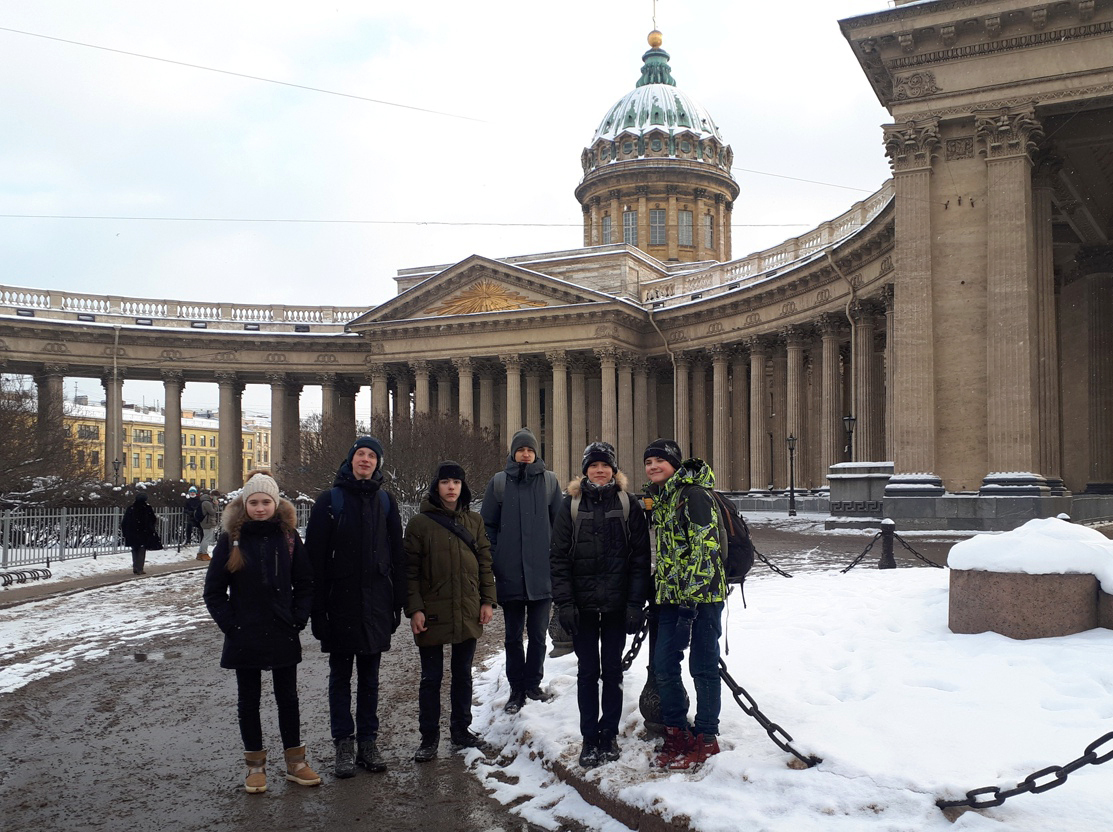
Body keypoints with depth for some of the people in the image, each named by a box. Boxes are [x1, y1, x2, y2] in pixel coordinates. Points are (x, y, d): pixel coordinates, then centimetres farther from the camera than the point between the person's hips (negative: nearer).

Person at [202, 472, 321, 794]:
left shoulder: (288, 537, 0)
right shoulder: (231, 540, -4)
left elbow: (305, 583, 6)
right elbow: (214, 590, -1)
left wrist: (298, 619, -3)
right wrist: (230, 625, -8)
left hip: (284, 636, 1)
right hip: (245, 637, -1)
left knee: (288, 698, 11)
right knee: (249, 701, 9)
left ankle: (295, 762, 22)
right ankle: (255, 765, 22)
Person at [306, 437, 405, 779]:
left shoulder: (385, 501, 6)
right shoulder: (330, 500, -2)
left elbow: (397, 554, 8)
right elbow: (315, 555, -5)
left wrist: (397, 602, 4)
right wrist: (317, 607, -10)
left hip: (376, 604, 2)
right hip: (340, 603, -2)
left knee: (370, 676, 11)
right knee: (340, 676, 7)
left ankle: (368, 741, 20)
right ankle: (344, 744, 15)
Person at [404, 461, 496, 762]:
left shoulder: (474, 522, 7)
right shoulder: (420, 523, -4)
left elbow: (485, 563, 10)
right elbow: (411, 570, -5)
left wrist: (488, 601, 3)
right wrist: (414, 608, -11)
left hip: (468, 613, 3)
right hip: (432, 614, -3)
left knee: (463, 675, 15)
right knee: (431, 678, 5)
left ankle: (461, 730, 28)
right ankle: (429, 737, 16)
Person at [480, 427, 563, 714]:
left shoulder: (549, 481, 4)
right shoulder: (499, 482, 3)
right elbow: (487, 525, 6)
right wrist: (492, 561, -1)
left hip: (541, 572, 0)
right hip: (510, 573, 0)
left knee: (538, 634, 8)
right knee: (513, 635, 8)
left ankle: (533, 684, 23)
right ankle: (517, 689, 19)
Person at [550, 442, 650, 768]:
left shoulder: (628, 505, 1)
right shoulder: (571, 505, 2)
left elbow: (640, 557, -1)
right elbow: (559, 557, 0)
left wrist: (636, 603, -8)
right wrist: (564, 603, -8)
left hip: (617, 604, 0)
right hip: (582, 604, 0)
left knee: (612, 671, 9)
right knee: (588, 671, 6)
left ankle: (609, 735, 22)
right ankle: (589, 738, 17)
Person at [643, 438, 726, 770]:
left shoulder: (694, 494, -12)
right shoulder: (658, 499, 15)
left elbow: (705, 547, -18)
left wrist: (691, 592, -20)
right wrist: (657, 588, 20)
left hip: (702, 594, -8)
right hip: (670, 595, 8)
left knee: (702, 667, 1)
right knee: (664, 666, 9)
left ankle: (706, 739, 14)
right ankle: (676, 733, 23)